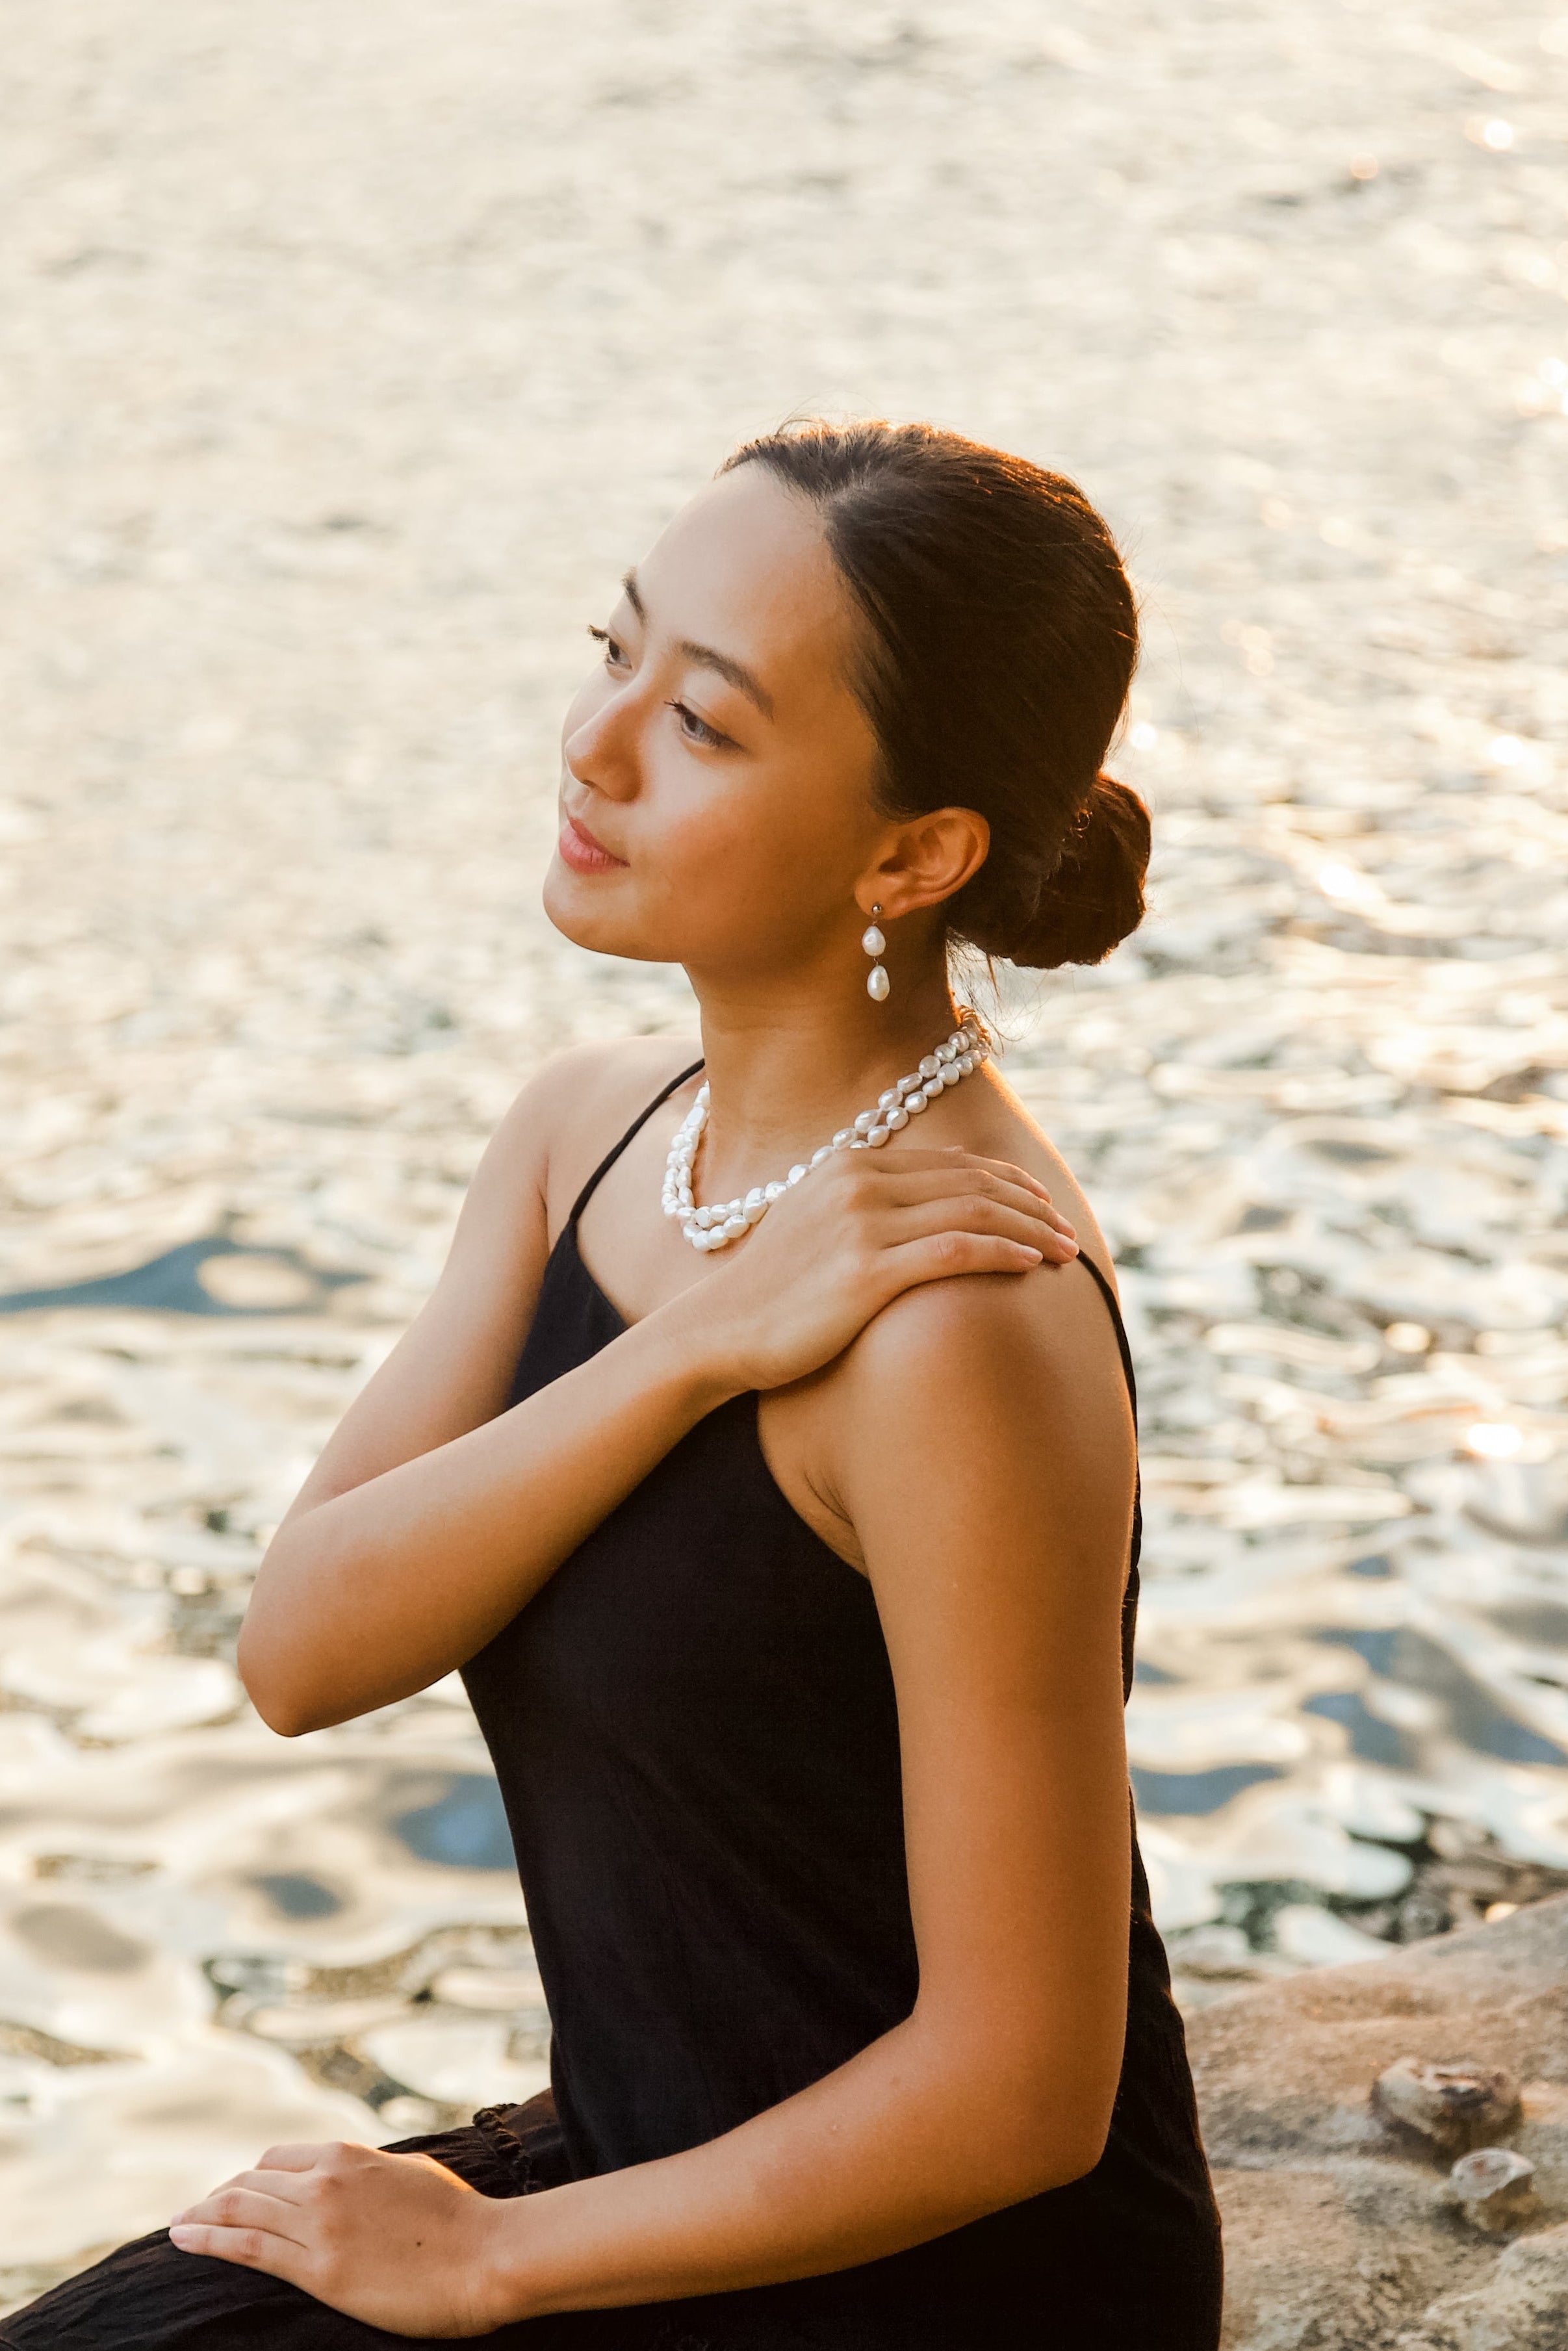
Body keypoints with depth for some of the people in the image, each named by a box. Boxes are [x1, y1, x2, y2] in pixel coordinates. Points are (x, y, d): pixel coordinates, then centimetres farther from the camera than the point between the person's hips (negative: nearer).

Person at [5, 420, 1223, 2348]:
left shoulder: (955, 1316, -26)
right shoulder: (588, 1133, 0)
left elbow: (1021, 2087, -22)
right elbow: (300, 1648, -10)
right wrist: (692, 1346, -23)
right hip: (658, 2181, 7)